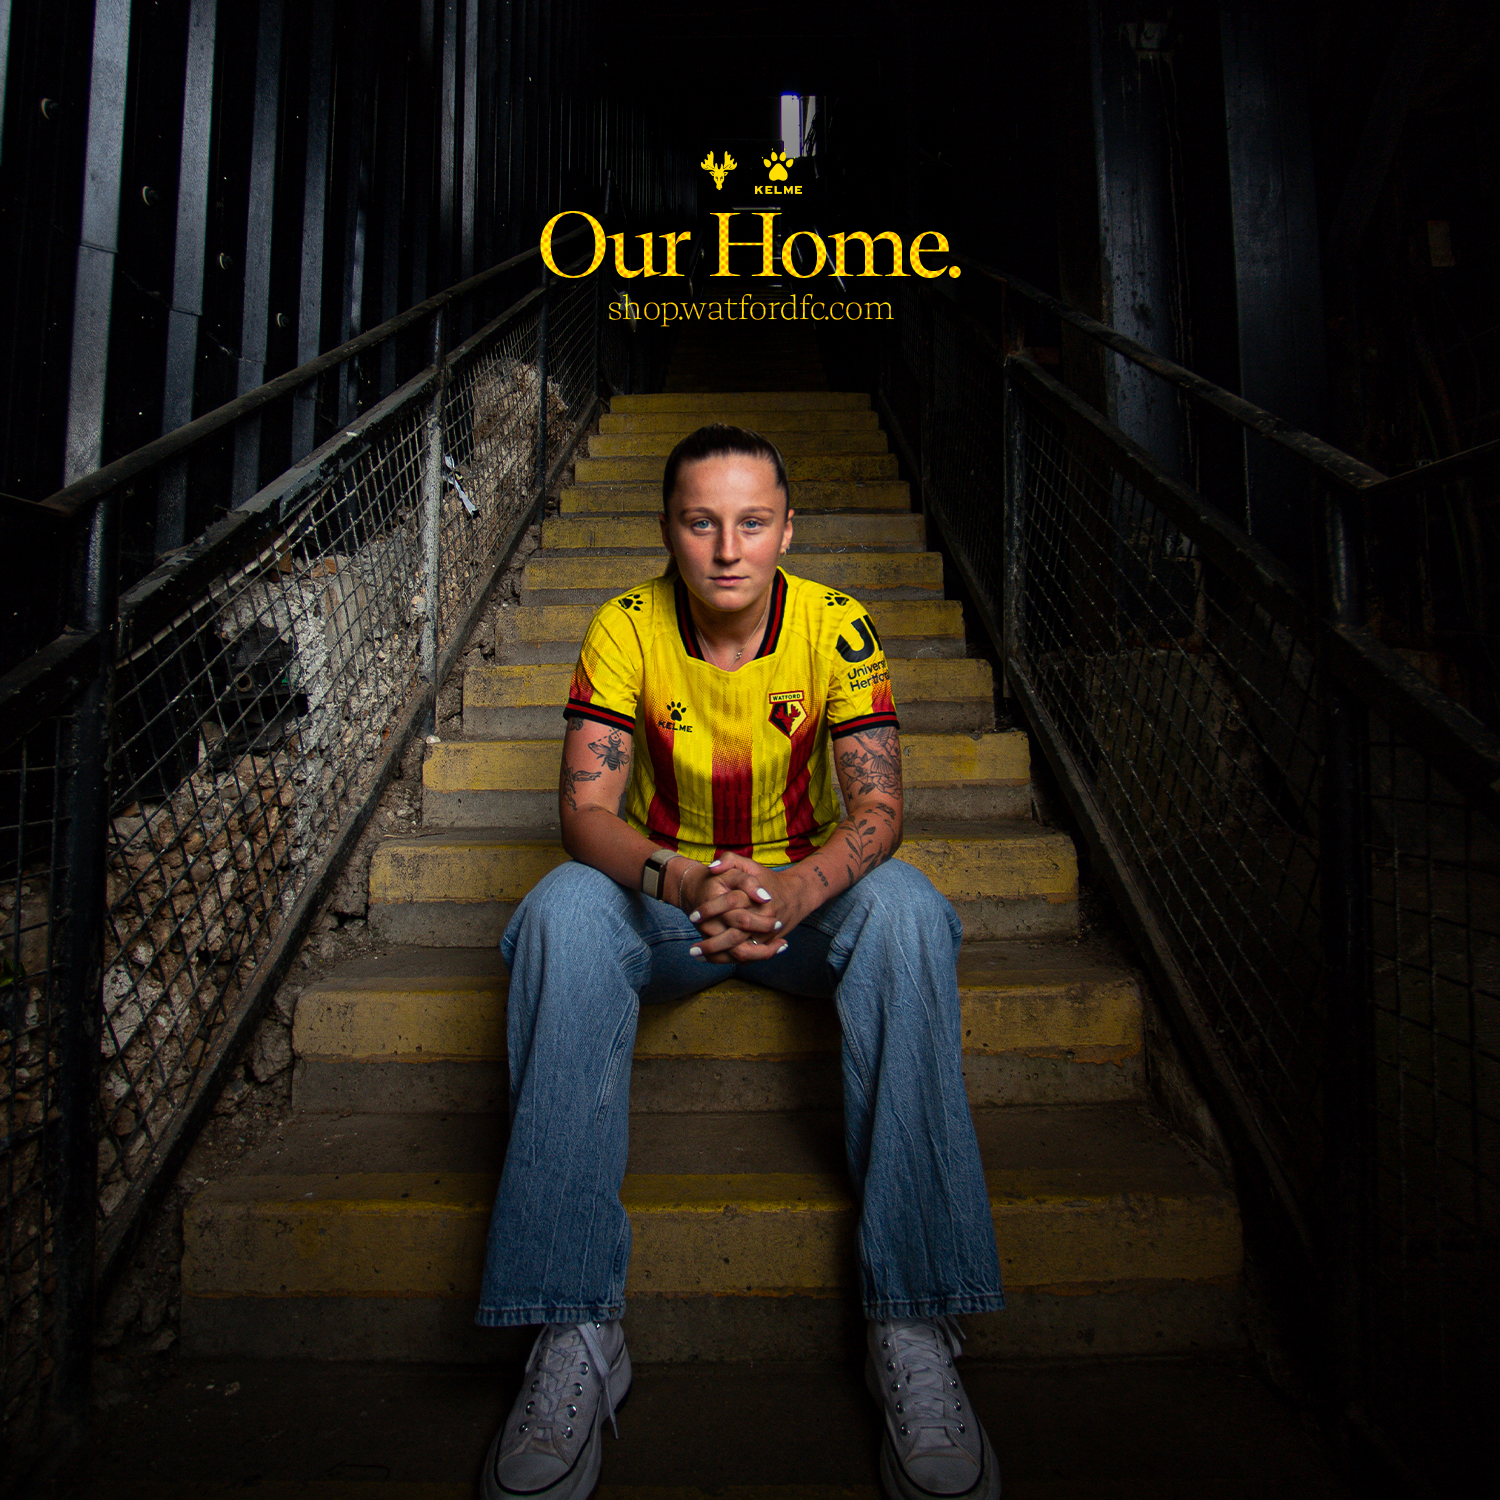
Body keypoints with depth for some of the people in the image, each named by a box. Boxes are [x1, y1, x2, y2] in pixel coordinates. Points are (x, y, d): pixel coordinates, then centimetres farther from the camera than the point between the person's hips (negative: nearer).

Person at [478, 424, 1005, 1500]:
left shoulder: (837, 627, -11)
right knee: (561, 913, -31)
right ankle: (575, 1330, -25)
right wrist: (682, 880, -38)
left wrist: (796, 889, -38)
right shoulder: (626, 628, -10)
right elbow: (586, 809, -16)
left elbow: (877, 808, -17)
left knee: (905, 909, -32)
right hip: (664, 898, 1)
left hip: (808, 893, 0)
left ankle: (913, 1324, -25)